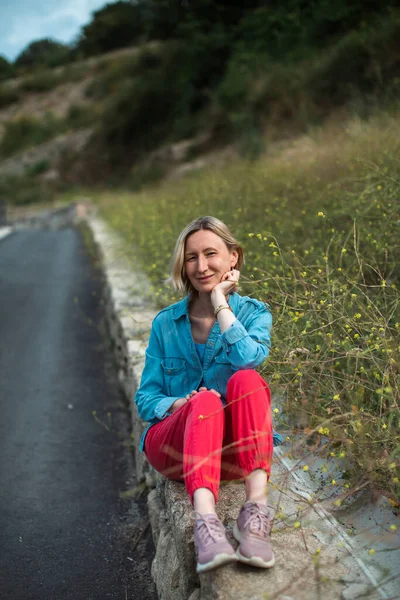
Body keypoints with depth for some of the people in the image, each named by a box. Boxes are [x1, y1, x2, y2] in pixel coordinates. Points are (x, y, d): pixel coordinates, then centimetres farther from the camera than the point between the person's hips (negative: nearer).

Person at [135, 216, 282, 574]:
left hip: (233, 449, 0)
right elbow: (146, 399, 6)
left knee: (246, 380, -31)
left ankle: (256, 509, -42)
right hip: (174, 446, 0)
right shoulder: (166, 323, 9)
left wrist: (221, 304, -9)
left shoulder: (253, 313, 6)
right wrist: (180, 404, -16)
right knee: (206, 401, -33)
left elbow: (249, 359, -18)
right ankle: (206, 520, -54)